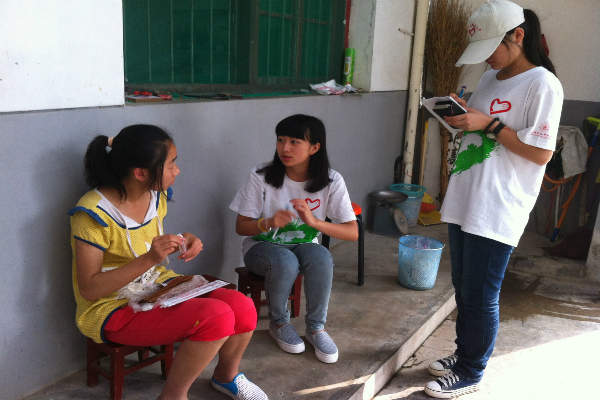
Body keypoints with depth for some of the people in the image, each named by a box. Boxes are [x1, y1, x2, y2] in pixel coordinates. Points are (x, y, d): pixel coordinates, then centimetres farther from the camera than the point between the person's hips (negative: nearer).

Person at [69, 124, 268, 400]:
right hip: (113, 308, -7)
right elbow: (89, 289, -21)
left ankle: (227, 375, 18)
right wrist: (149, 259, -32)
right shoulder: (94, 214, -21)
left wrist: (182, 242, -5)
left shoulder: (156, 194, 1)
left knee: (243, 307, -13)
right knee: (216, 316, -28)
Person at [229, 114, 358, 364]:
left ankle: (316, 328, -10)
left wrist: (313, 221, -31)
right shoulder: (261, 177, -15)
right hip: (262, 246, -1)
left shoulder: (331, 181, -12)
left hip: (304, 246, 1)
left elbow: (352, 233, -15)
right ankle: (279, 323, -4)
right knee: (285, 262, -35)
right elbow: (241, 226, -8)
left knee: (321, 257, -33)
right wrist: (269, 223, -30)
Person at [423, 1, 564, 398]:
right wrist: (460, 115, 5)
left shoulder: (542, 84, -10)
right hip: (464, 202, 8)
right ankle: (465, 354, 36)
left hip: (497, 212, -8)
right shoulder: (490, 78, 15)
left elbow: (541, 153, -14)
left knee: (481, 297, 2)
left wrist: (489, 124, -17)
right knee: (463, 288, 18)